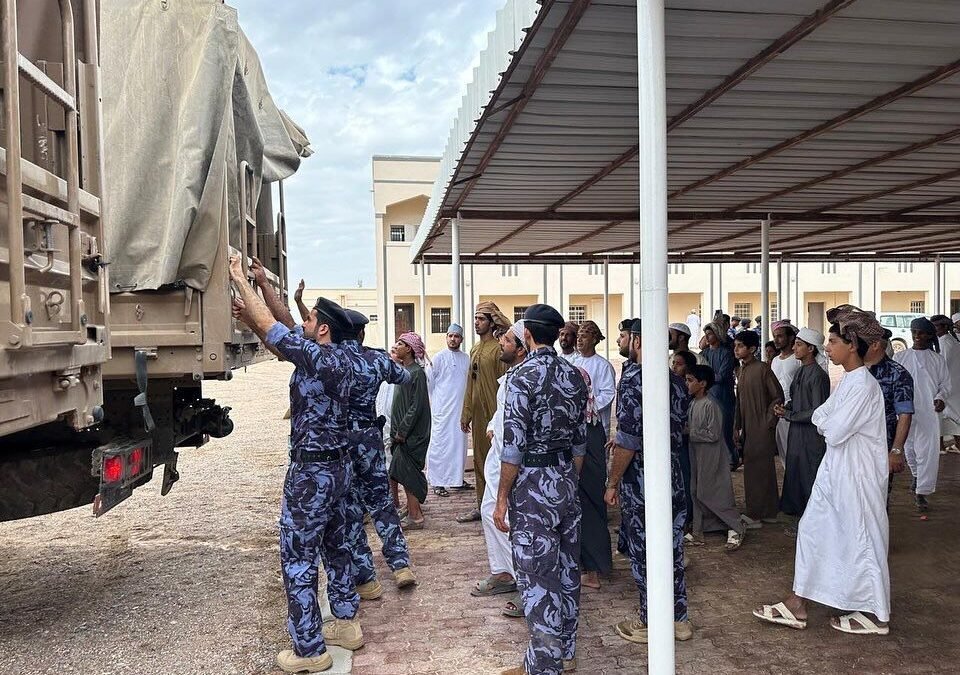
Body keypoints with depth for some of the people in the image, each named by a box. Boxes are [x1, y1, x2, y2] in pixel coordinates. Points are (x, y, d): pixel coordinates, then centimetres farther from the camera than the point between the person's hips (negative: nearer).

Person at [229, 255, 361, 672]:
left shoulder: (320, 358, -21)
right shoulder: (337, 357, 6)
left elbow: (273, 329, -21)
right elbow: (287, 326, 13)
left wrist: (240, 280, -11)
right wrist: (261, 283, 10)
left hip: (312, 471, -10)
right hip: (337, 465, 10)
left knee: (297, 558, 1)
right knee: (334, 546, 20)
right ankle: (346, 624, 31)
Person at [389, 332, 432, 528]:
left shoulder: (417, 372, -14)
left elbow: (417, 406, -18)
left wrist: (402, 430, -18)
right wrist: (397, 429, 11)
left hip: (412, 433, -8)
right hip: (402, 431, 8)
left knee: (407, 473, -5)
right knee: (407, 474, 12)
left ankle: (415, 517, 1)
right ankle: (412, 512, 21)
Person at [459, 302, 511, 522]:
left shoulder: (498, 349, -11)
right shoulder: (475, 350, 13)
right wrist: (466, 413, 16)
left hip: (493, 414, -8)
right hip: (478, 415, 8)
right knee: (479, 460, 13)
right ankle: (481, 506, 22)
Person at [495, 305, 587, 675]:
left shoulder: (523, 375, -14)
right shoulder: (574, 374, 6)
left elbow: (514, 445, -17)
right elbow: (580, 439, 10)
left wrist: (502, 498, -10)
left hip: (533, 485, -7)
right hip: (567, 482, 7)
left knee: (537, 577, 2)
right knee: (566, 570, 16)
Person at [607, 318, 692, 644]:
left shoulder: (634, 378, -17)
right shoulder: (675, 379, 7)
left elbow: (629, 440, -20)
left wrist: (612, 482, -11)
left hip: (640, 482, -7)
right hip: (674, 478, 7)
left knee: (643, 552, 6)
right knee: (672, 548, 16)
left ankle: (648, 623, 19)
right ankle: (679, 619, 27)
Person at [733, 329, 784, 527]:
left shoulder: (762, 369, -13)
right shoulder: (742, 371, 12)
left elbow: (778, 397, -12)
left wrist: (767, 422, -13)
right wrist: (737, 427, 14)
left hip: (761, 429, -8)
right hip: (748, 429, 8)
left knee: (756, 469, -4)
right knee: (765, 470, 14)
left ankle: (754, 515, 3)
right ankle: (769, 512, 23)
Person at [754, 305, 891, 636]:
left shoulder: (864, 385, -20)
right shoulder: (848, 380, 10)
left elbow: (834, 431, -23)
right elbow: (820, 417, 10)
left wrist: (826, 421, -4)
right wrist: (830, 421, -9)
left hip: (856, 473, -10)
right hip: (836, 470, 10)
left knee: (861, 537, 4)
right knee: (813, 528, 10)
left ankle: (876, 616, 21)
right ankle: (798, 605, 17)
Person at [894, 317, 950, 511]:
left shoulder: (937, 360, 6)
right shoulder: (899, 357, 7)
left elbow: (945, 384, 7)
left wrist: (940, 397, -13)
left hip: (928, 412, -1)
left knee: (928, 452, -7)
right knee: (909, 449, 12)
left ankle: (921, 493, -2)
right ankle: (917, 478, 39)